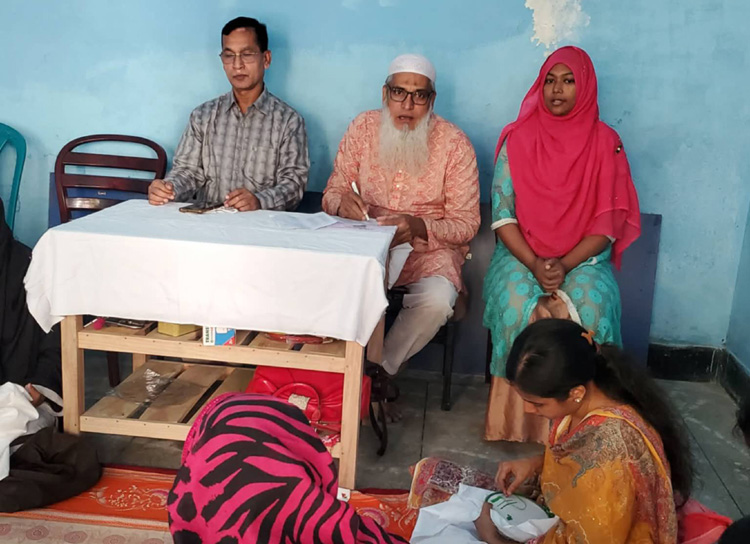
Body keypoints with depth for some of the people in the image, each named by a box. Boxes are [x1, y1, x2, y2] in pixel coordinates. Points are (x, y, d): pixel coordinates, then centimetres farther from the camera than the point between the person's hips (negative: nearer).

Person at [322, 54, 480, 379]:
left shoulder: (454, 143, -7)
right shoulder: (363, 128, 1)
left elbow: (466, 223, -7)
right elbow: (332, 192, 5)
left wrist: (419, 227, -27)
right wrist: (341, 202, -21)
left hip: (430, 250, -1)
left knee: (436, 301, -33)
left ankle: (381, 369, -8)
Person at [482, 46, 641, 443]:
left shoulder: (605, 143, 3)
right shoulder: (519, 139, 3)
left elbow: (608, 222, -2)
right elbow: (502, 214, -3)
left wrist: (566, 265, -17)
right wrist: (535, 264, -18)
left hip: (584, 257, 0)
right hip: (521, 254, 0)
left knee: (591, 310, -32)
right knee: (518, 305, -32)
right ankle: (517, 418, -14)